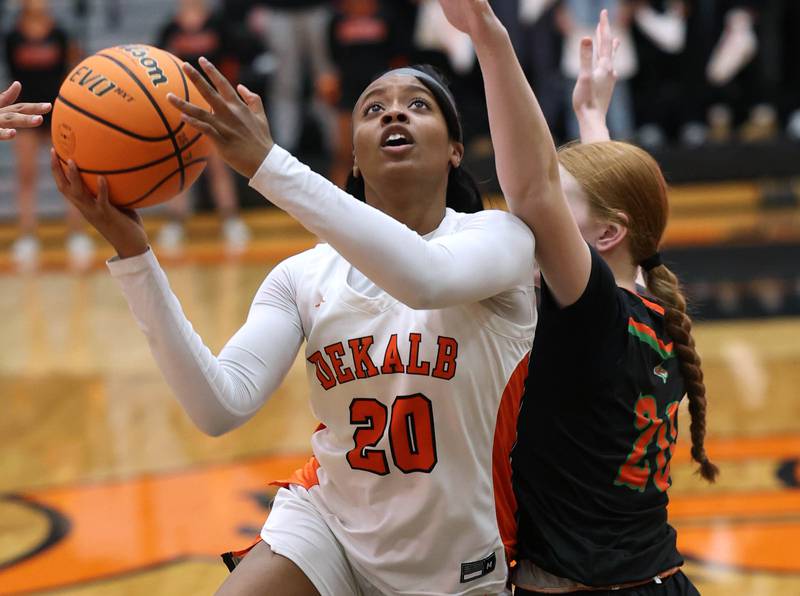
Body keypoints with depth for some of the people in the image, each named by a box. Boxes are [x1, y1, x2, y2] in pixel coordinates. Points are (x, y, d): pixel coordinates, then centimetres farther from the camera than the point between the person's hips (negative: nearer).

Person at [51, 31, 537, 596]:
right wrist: (131, 252, -24)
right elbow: (223, 406, -18)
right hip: (330, 524, 2)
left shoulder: (497, 234, -12)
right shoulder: (303, 276, -4)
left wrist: (267, 163, -38)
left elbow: (427, 279, -36)